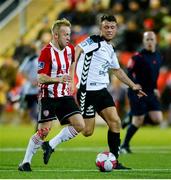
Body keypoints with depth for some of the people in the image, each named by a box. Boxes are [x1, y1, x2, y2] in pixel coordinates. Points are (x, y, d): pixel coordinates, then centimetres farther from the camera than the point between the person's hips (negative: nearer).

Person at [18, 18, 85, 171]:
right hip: (48, 97, -6)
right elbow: (40, 78, -19)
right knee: (44, 131, -8)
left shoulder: (70, 49, 5)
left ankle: (50, 145, 8)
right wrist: (58, 79, -34)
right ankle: (26, 162, 8)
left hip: (65, 96, 6)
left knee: (80, 125, -8)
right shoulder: (46, 52, -15)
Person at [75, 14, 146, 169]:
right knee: (87, 131, -10)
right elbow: (76, 51, -24)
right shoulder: (94, 41, -8)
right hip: (88, 91, -8)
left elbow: (117, 70, 33)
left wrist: (133, 86, 34)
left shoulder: (111, 49, 18)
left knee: (115, 122, -2)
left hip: (102, 90, 8)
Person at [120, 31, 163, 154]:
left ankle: (132, 117, 19)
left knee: (158, 119, -5)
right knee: (138, 121, -7)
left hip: (150, 93, 6)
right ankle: (125, 145, 12)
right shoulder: (138, 57, -13)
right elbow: (128, 73, -13)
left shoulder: (158, 57, 8)